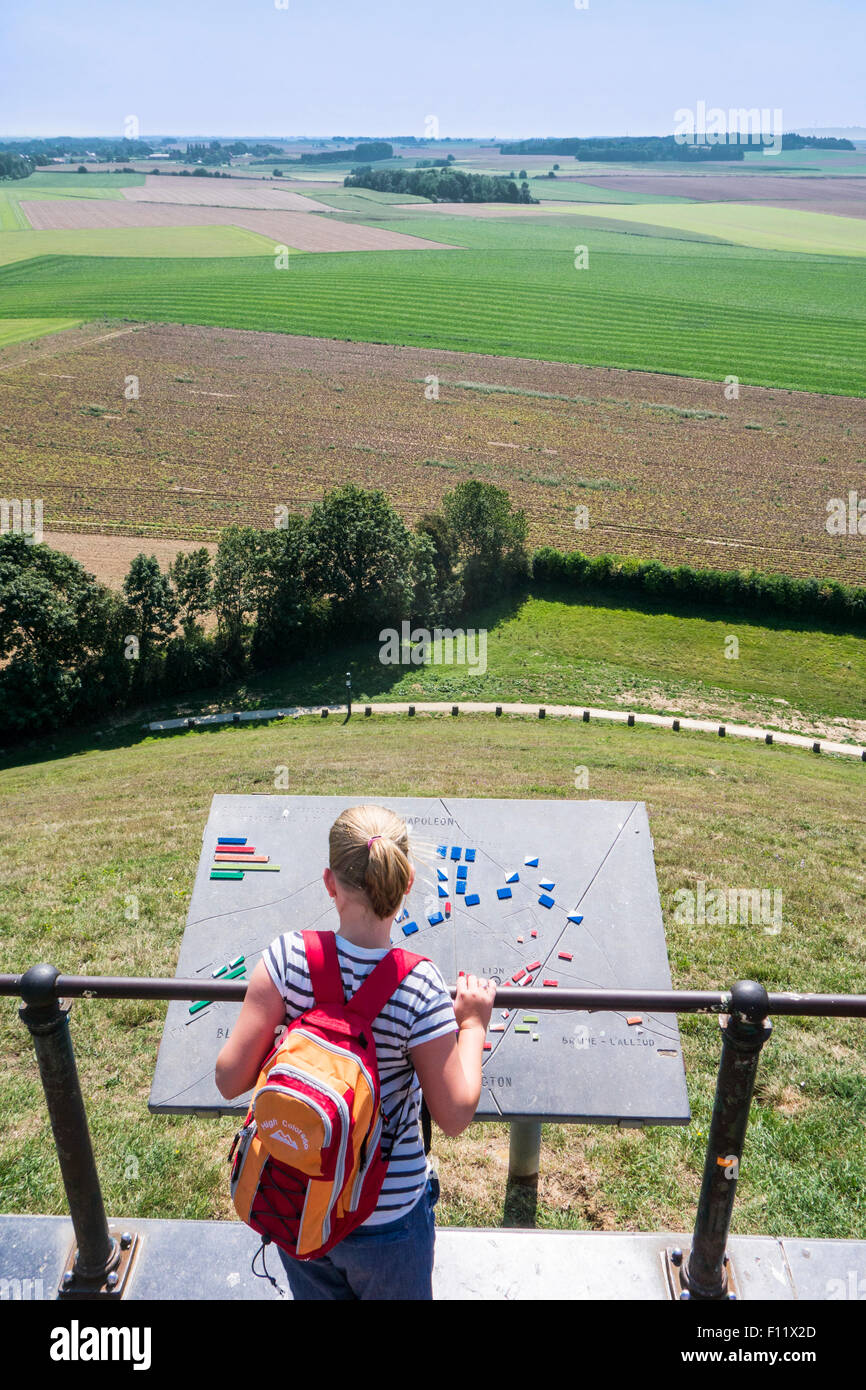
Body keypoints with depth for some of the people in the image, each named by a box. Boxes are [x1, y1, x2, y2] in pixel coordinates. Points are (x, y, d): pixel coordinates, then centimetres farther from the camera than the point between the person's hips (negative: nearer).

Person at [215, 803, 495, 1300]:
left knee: (315, 1293, 30)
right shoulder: (420, 987, -26)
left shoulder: (289, 957, -22)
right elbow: (455, 1115, -15)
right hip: (387, 1219, -2)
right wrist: (473, 1026, -2)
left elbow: (230, 1080, -16)